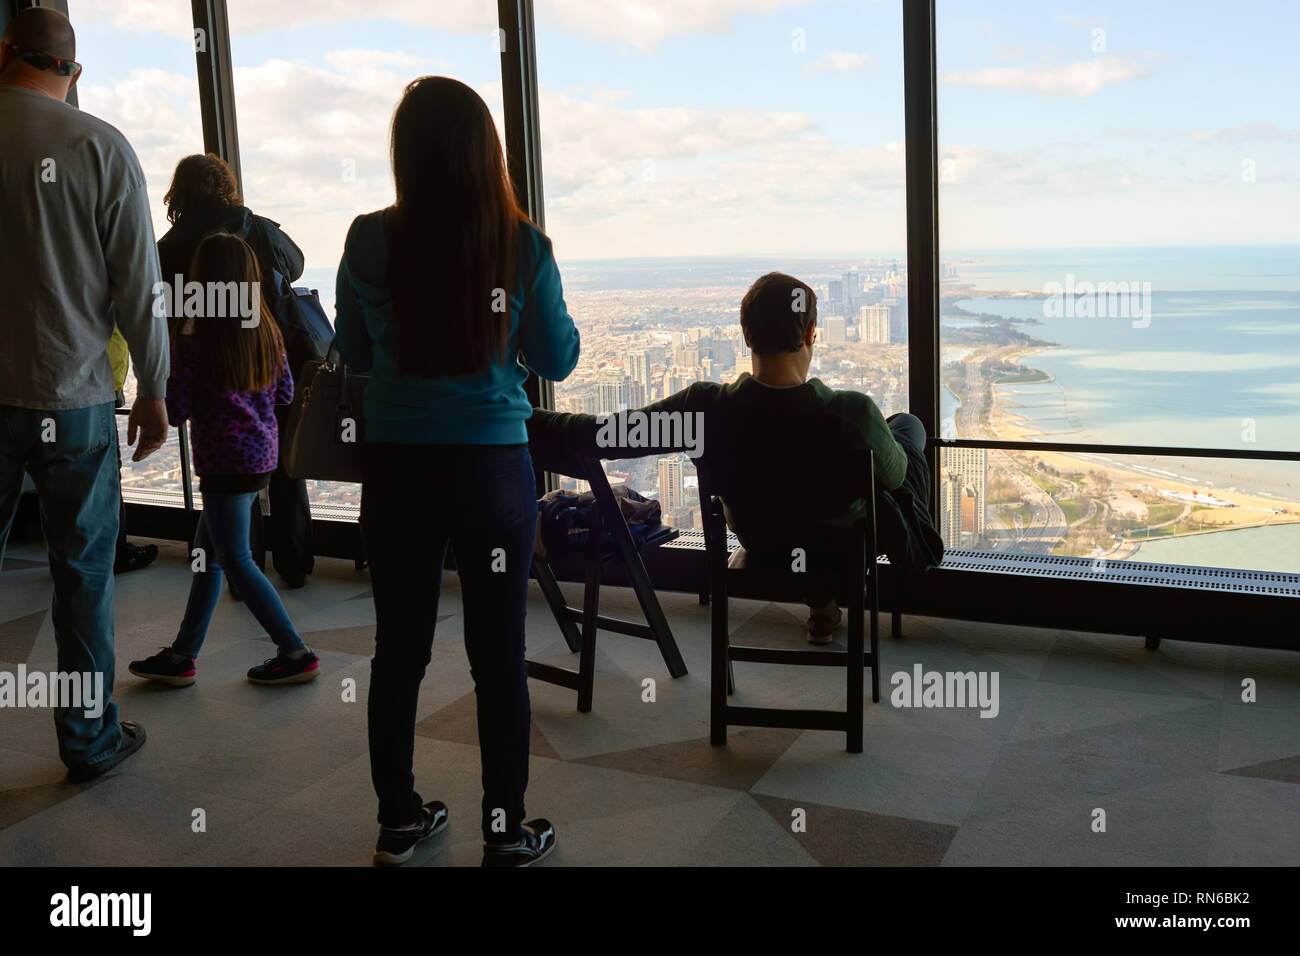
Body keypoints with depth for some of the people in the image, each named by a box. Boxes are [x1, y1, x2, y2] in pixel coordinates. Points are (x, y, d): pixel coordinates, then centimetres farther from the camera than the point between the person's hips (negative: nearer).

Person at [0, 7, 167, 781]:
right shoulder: (101, 146, -5)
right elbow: (138, 283, -4)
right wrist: (154, 391, 5)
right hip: (72, 398, -2)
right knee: (83, 571, 8)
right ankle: (90, 739, 18)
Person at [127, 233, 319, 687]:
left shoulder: (194, 336, -15)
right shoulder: (265, 330, 3)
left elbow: (177, 410, -12)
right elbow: (285, 392, 12)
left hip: (225, 460, -7)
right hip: (262, 454, 8)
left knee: (236, 560, 3)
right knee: (207, 553, 16)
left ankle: (296, 654, 5)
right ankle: (181, 655, 24)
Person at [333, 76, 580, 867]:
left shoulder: (370, 242, -6)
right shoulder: (524, 245, -9)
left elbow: (355, 354, 8)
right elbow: (559, 360, 3)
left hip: (396, 468, 2)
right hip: (492, 466, -1)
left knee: (399, 648, 15)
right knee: (499, 655, 9)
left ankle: (399, 821, 30)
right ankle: (507, 835, 21)